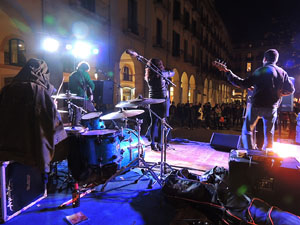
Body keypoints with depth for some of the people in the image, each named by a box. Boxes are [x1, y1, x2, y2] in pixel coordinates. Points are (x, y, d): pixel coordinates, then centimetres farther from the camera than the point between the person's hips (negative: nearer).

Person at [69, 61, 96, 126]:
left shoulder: (72, 75, 17)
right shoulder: (84, 73, -2)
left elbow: (69, 87, 20)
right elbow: (91, 85, -5)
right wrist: (90, 93, 11)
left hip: (74, 98, 7)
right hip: (83, 98, -7)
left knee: (76, 115, 14)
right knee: (93, 113, 7)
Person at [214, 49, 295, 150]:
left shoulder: (261, 71, -10)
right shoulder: (283, 72, 7)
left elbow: (244, 84, -16)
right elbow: (291, 89, 11)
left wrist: (227, 72, -13)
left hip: (257, 105, -5)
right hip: (272, 107, 5)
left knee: (247, 130, 6)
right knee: (269, 134, 16)